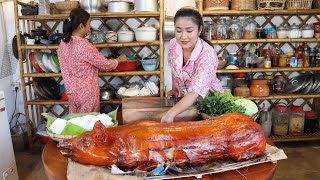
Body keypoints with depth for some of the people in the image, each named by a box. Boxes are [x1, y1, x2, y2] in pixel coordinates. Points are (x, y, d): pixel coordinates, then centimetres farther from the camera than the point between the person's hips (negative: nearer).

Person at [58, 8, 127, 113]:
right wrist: (120, 59, 3)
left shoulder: (63, 44, 0)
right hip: (87, 94, -8)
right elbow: (105, 65, -13)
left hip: (72, 92, 8)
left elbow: (67, 69, 10)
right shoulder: (85, 46, -23)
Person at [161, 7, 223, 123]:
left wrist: (171, 113, -52)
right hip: (184, 100, 4)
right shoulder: (173, 44, -14)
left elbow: (195, 92, -40)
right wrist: (174, 89, 5)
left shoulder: (208, 54, -30)